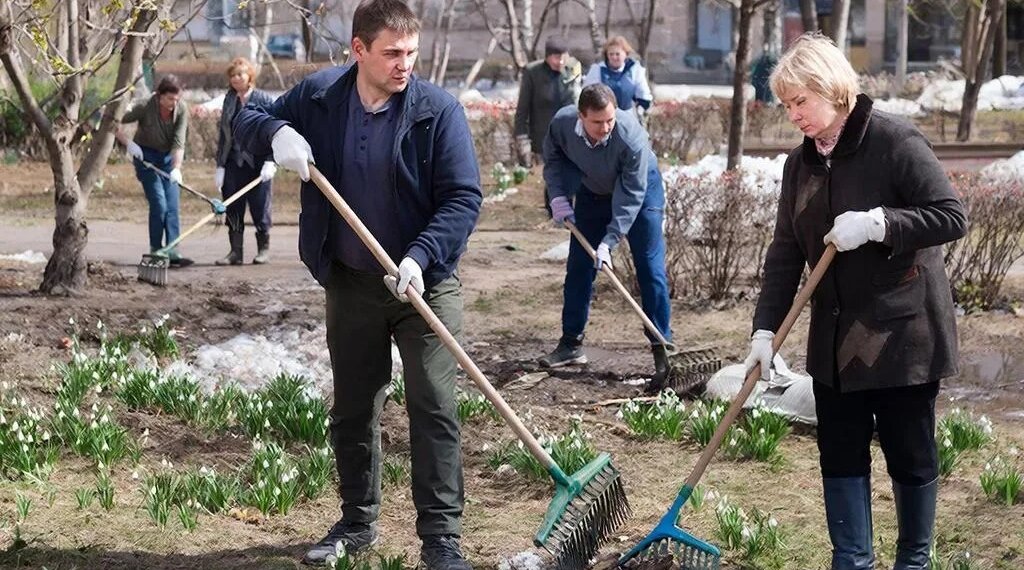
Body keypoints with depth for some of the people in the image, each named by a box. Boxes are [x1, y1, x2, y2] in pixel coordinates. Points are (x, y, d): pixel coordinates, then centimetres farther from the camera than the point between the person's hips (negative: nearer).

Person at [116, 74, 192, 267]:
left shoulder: (182, 110, -16)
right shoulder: (145, 107, -23)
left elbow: (179, 142, -21)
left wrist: (177, 168, -34)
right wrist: (128, 143, -26)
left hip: (169, 157, 3)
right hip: (146, 156, -3)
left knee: (172, 206, -4)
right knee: (159, 204, -12)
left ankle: (172, 252, -4)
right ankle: (155, 251, -2)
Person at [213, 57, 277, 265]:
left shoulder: (264, 100, -3)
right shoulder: (229, 100, 11)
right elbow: (222, 133, 13)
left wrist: (270, 162, -16)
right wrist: (220, 166, 8)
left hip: (258, 163, -4)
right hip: (233, 164, 4)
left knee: (259, 208, 1)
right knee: (233, 209, 4)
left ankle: (264, 249, 14)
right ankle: (235, 252, 10)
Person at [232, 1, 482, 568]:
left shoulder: (439, 111, -14)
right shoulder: (318, 97, -4)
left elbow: (463, 198, -15)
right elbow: (247, 121, 9)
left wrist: (420, 257, -28)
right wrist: (276, 132, -15)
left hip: (426, 283, -3)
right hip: (349, 283, 4)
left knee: (434, 409, -7)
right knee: (351, 411, 14)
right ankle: (357, 521, 30)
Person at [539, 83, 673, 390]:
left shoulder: (631, 136, -38)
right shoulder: (562, 124, -27)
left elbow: (631, 195, -32)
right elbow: (553, 158, -4)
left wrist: (609, 241, -34)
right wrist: (558, 195, -18)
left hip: (640, 190, -4)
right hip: (593, 192, 4)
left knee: (650, 269, -10)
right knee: (579, 267, 6)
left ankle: (662, 349, -8)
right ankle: (571, 344, 17)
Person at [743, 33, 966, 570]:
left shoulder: (894, 142, -14)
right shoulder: (801, 162, 5)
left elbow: (951, 217, -17)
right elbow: (785, 252, 5)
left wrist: (877, 223, -27)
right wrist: (765, 328, -3)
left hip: (901, 331, -6)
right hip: (835, 338, 6)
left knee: (910, 455, 6)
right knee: (840, 454, 8)